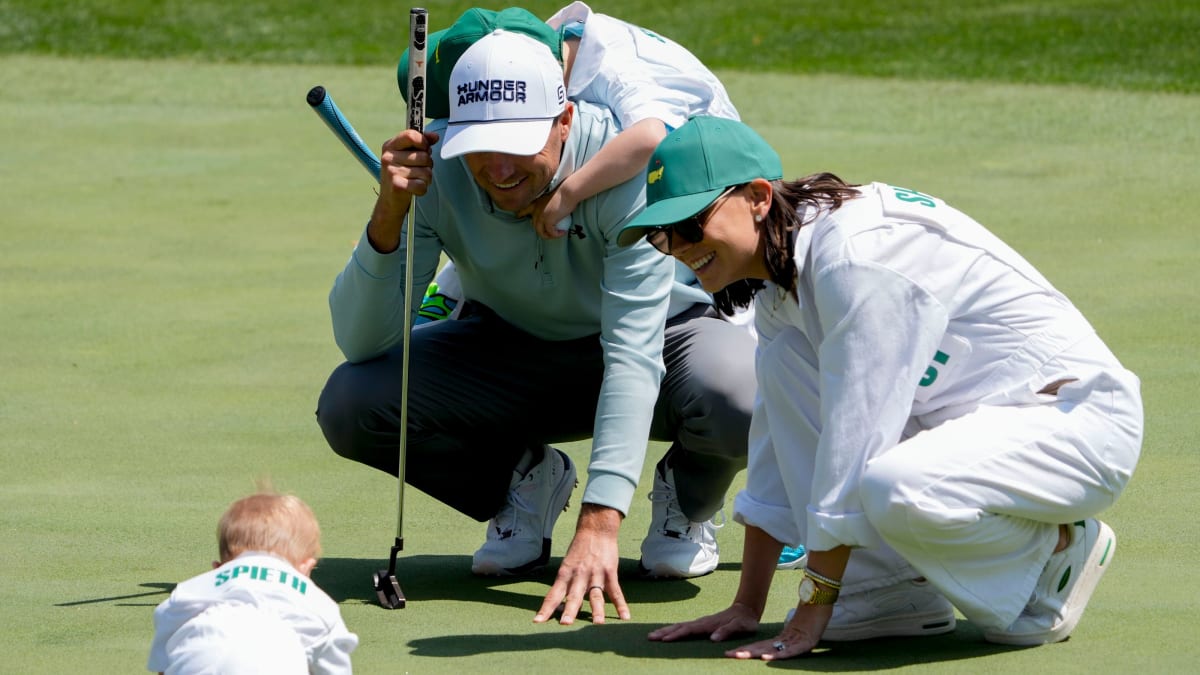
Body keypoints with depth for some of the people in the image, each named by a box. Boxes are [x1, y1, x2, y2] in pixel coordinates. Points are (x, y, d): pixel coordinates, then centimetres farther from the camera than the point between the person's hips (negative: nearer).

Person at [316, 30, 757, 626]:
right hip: (509, 348, 3)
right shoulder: (432, 168, -24)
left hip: (661, 334, -3)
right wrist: (389, 213, -42)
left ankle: (685, 500, 1)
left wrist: (599, 523, -47)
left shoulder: (629, 165, -33)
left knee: (745, 398, -38)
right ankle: (525, 481, 7)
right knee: (349, 405, -23)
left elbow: (633, 356, -38)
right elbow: (360, 342, -25)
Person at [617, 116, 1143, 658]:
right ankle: (899, 592, -1)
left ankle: (1059, 547, -5)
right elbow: (777, 434, 11)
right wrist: (747, 607, 7)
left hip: (1079, 419, -9)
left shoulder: (853, 253, -24)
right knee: (784, 359, -2)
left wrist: (810, 616, -22)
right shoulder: (780, 279, 5)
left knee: (894, 489, -35)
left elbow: (853, 438, -25)